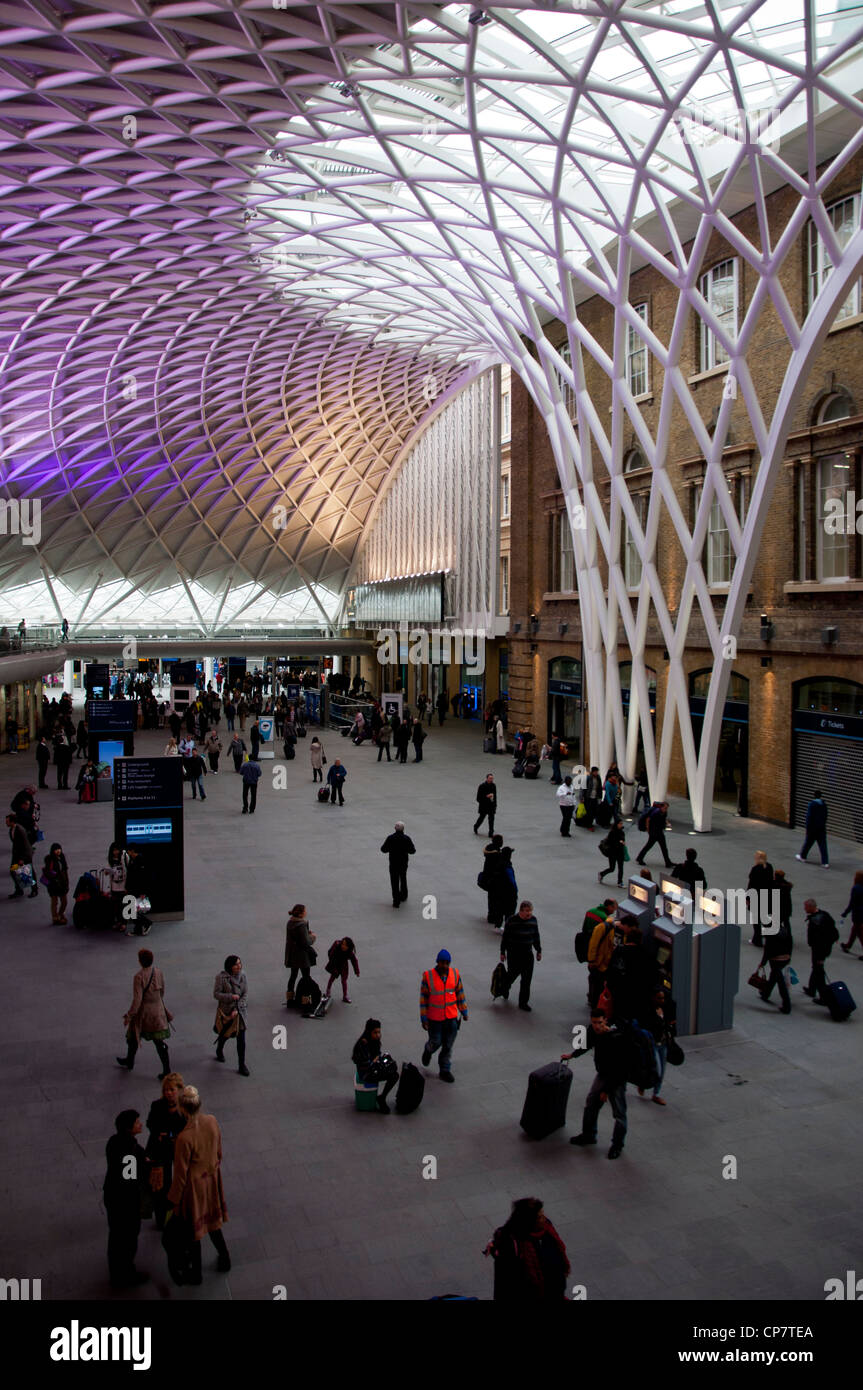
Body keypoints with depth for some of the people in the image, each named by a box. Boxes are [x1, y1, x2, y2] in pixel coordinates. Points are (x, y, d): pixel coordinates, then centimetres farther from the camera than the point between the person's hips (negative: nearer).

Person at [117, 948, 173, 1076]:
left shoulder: (139, 977, -24)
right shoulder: (158, 972, -5)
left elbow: (137, 999, -23)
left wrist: (129, 1016, -12)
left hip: (143, 1012, -4)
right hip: (158, 1011, 4)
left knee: (133, 1037, 22)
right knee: (159, 1040, 8)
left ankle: (129, 1062, 44)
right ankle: (166, 1070, 4)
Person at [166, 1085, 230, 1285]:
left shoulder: (185, 1137, -35)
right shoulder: (212, 1121, -17)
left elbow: (181, 1173, -22)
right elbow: (218, 1152, 0)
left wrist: (173, 1199, -6)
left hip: (193, 1186, -5)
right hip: (211, 1180, 5)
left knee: (192, 1230, 19)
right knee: (211, 1220, 29)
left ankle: (195, 1273, 40)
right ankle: (224, 1260, 47)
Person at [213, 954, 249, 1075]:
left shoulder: (242, 975, -7)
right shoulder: (221, 977, -17)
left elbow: (245, 994, -4)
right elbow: (216, 994, -14)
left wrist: (236, 1009, -12)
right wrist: (231, 996, -26)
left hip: (240, 1010, 2)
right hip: (225, 1010, -2)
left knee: (241, 1039, -1)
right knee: (224, 1034, 18)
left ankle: (242, 1065, 11)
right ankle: (219, 1051, 52)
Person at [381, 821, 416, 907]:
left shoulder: (390, 838, -15)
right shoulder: (407, 838, -13)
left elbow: (383, 850, -9)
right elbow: (412, 851, -7)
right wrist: (413, 846, 14)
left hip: (393, 864, -2)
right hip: (404, 863, 2)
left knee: (394, 882, 6)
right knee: (403, 879, 24)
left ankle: (396, 901, 5)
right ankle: (403, 896, 40)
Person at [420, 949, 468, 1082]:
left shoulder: (455, 974, -6)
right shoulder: (428, 976, -16)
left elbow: (460, 993, 5)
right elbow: (423, 998, -9)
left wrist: (464, 1011, 9)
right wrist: (423, 1018, -8)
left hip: (451, 1017, 3)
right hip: (434, 1017, -3)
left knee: (448, 1045, 8)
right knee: (435, 1042, 11)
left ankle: (445, 1071, 24)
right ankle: (428, 1051, 45)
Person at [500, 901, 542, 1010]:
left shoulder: (533, 920, -1)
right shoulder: (511, 921, -13)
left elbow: (536, 937, 12)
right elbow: (505, 937, -5)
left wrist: (539, 951, 14)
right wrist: (503, 952, -2)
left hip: (527, 953, 3)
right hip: (513, 954, -3)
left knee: (527, 978, 1)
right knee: (513, 974, 9)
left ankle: (523, 1002, 13)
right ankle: (505, 988, 43)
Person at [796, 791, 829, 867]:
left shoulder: (812, 804, -13)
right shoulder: (824, 804, 5)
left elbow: (809, 817, -15)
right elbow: (825, 816, 13)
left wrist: (807, 828, -11)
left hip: (813, 827, -5)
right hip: (822, 828, 5)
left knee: (808, 842, 13)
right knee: (823, 845, 2)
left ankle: (802, 857, 29)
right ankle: (825, 862, -3)